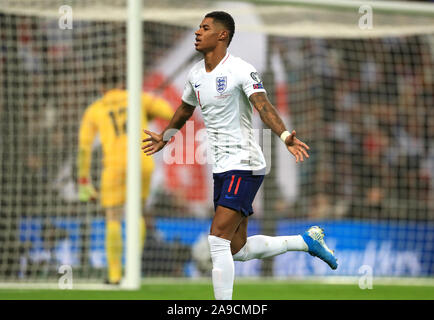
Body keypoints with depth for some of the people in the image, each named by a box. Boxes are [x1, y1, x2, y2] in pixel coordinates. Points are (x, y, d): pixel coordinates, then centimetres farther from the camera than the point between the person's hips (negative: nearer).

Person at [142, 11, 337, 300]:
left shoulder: (241, 70, -12)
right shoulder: (196, 74, 11)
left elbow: (263, 105, -26)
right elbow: (185, 109, 30)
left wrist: (285, 136, -42)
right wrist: (165, 137, 41)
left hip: (244, 166, -8)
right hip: (222, 168, 8)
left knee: (218, 239, -17)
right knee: (237, 249, 9)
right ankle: (307, 241, 27)